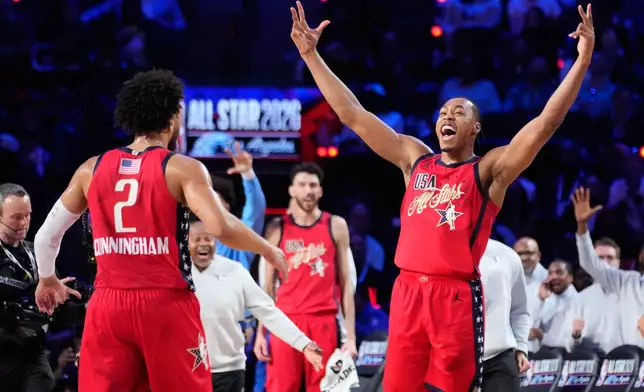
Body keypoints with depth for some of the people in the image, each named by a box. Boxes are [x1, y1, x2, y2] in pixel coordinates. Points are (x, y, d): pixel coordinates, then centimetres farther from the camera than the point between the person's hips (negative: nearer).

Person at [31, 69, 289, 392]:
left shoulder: (92, 169, 9)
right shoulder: (182, 169, -4)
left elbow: (46, 235, 16)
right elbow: (222, 228, -17)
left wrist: (47, 279, 35)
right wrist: (269, 251, 1)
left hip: (108, 305, 3)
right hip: (167, 305, -3)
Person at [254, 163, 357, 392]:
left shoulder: (336, 227, 7)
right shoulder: (277, 230, 8)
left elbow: (345, 284, 7)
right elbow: (268, 287, 11)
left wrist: (350, 335, 0)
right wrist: (260, 332, 2)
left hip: (324, 322, 0)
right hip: (286, 322, 0)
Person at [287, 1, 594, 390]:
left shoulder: (489, 170, 2)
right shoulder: (415, 158, 16)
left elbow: (545, 123, -9)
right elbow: (354, 116, 17)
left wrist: (583, 59, -18)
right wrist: (311, 54, 15)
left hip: (457, 296, -4)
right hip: (408, 291, 4)